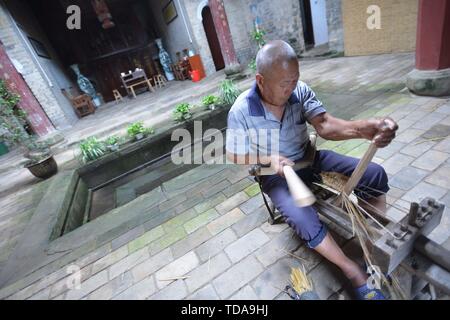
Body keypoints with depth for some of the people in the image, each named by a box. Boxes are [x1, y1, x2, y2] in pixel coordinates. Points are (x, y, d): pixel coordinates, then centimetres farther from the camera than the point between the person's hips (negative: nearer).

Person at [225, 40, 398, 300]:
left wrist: (363, 128, -43)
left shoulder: (300, 91, -12)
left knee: (375, 174, -6)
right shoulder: (241, 112, -20)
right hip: (276, 174, -3)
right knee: (304, 220, -29)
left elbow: (324, 124, -23)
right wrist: (270, 159, -26)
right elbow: (234, 156, -10)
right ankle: (356, 273, -4)